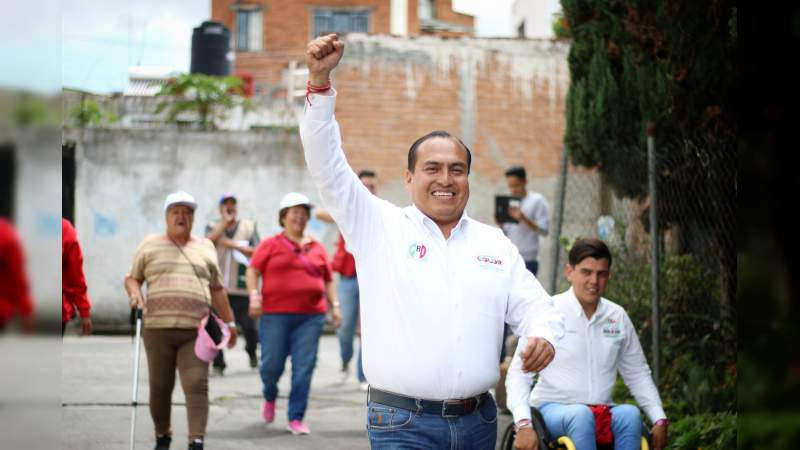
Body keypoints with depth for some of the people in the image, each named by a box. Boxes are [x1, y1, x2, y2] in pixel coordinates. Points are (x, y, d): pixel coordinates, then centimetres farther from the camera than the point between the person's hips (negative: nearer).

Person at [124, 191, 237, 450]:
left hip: (195, 331, 0)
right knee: (160, 387, 4)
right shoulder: (150, 245, 13)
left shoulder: (205, 247, 16)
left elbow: (216, 290, 19)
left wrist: (229, 322, 17)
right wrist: (134, 293, -8)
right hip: (158, 329, 0)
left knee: (197, 385, -13)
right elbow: (132, 278, 14)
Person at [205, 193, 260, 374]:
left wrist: (234, 245, -9)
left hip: (241, 286, 0)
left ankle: (252, 351, 30)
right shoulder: (213, 227, 12)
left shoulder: (249, 226, 11)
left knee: (249, 325, 0)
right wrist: (225, 222, -9)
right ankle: (218, 363, 2)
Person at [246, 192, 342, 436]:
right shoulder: (270, 245, 4)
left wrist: (334, 305, 8)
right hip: (275, 314, -2)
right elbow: (253, 271, 1)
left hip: (311, 316, 2)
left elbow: (328, 280, 17)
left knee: (304, 369, -4)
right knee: (272, 365, 2)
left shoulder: (317, 248, 12)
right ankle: (270, 398, 35)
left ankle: (296, 418, 4)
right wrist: (254, 295, -13)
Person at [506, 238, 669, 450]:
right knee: (582, 416, -37)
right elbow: (519, 373, -4)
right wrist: (523, 424, -19)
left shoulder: (618, 317, 12)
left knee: (630, 414, -30)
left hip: (602, 413, 4)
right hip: (552, 408, -4)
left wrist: (659, 420, 5)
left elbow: (638, 374, 19)